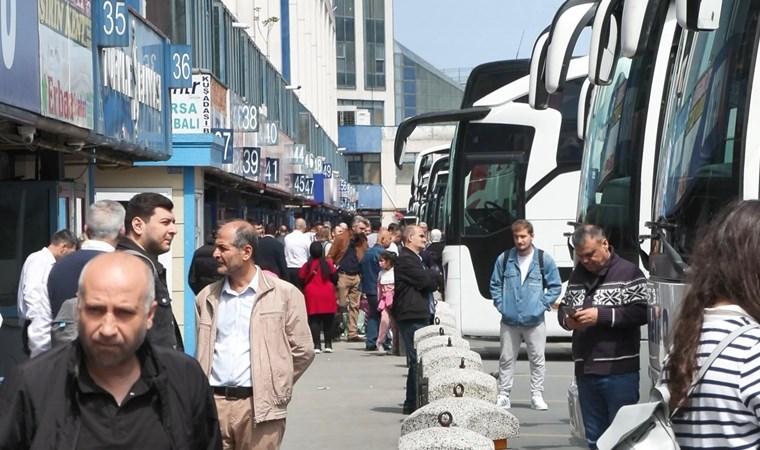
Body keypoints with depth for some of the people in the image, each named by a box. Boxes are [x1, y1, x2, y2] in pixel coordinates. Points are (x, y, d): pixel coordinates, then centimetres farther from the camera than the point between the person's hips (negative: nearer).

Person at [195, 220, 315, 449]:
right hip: (213, 404, 3)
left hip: (259, 406, -3)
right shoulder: (206, 298, 13)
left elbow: (303, 351, 3)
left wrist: (274, 386, 7)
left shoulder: (284, 294, 0)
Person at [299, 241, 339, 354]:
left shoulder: (307, 266, -4)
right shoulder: (328, 264, -5)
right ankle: (328, 345, 10)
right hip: (327, 296, 0)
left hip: (312, 296, 0)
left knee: (314, 320, 2)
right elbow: (334, 278, -1)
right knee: (328, 321, 10)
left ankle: (317, 345, -4)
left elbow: (301, 280, 3)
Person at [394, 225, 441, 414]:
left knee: (418, 360, 10)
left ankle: (413, 402, 14)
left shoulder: (415, 259, 24)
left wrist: (431, 278, -1)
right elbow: (425, 280, -16)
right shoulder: (405, 260, -11)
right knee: (417, 360, -11)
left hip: (419, 315, 10)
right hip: (411, 316, -10)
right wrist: (434, 274, 4)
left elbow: (432, 283, 20)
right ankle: (413, 403, -9)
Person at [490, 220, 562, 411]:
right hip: (509, 321, 1)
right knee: (506, 359, 7)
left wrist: (543, 305, -4)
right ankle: (503, 395, 14)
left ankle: (537, 396, 12)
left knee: (538, 359, 3)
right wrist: (501, 305, 0)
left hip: (535, 321, -1)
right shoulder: (504, 259, 1)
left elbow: (555, 286, 4)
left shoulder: (544, 260, -3)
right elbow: (495, 285, 10)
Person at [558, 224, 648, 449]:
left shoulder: (628, 272, -5)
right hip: (585, 371, 6)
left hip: (619, 372, -6)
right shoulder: (577, 274, 13)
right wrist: (567, 319, -4)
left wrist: (601, 315, -17)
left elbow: (642, 312, -14)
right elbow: (563, 307, 19)